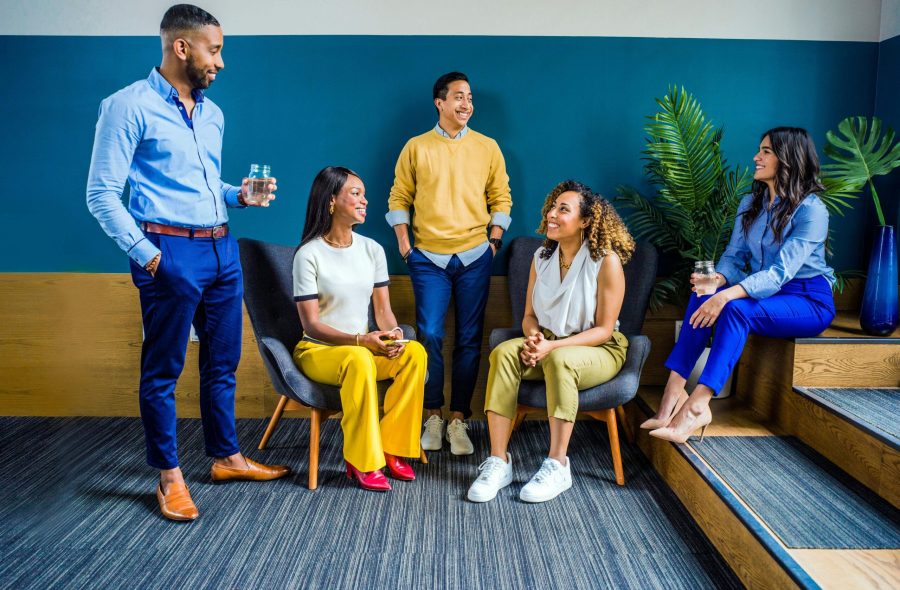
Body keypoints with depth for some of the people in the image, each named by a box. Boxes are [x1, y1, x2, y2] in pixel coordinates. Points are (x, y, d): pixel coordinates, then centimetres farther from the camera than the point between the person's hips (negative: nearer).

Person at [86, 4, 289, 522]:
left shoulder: (212, 113, 15)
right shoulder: (130, 106, -7)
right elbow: (102, 194, -8)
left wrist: (239, 195, 5)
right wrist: (146, 254, -13)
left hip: (222, 249, 7)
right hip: (172, 252, -7)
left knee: (223, 363, 15)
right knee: (163, 369, 5)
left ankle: (227, 457, 30)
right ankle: (170, 476, 18)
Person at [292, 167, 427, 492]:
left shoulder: (372, 249, 5)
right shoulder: (309, 254, -11)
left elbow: (383, 309, 5)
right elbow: (311, 324, -14)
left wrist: (393, 333, -18)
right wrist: (360, 340, -27)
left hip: (365, 347, 5)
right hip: (317, 350, -5)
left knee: (415, 352, -24)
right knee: (359, 360, -38)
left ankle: (390, 448, -13)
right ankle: (362, 462, -24)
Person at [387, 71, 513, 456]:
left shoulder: (487, 147, 8)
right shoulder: (416, 148, 5)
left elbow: (501, 198, 11)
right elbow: (399, 198, 7)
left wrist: (495, 241, 1)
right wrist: (404, 247, -1)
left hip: (474, 257, 1)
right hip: (428, 258, -1)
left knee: (469, 340, 2)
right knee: (430, 336, -4)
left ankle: (458, 419, 11)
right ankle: (433, 417, 11)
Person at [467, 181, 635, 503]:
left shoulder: (607, 261, -12)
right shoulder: (542, 257, 5)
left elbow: (604, 330, -13)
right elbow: (530, 316, 9)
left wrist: (552, 346, -24)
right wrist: (533, 338, -16)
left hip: (598, 349, -4)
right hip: (547, 345, 5)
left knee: (559, 360, -38)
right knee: (503, 353, -26)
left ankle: (558, 466, -27)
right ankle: (498, 461, -26)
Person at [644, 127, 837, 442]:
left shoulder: (811, 210, -16)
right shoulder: (750, 203, 7)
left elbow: (780, 272, -26)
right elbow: (734, 256, 4)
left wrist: (727, 295, -39)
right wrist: (718, 279, -20)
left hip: (810, 301, -6)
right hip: (765, 291, 6)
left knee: (736, 308, -35)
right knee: (703, 296, -23)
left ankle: (696, 407, -41)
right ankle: (674, 390, -33)